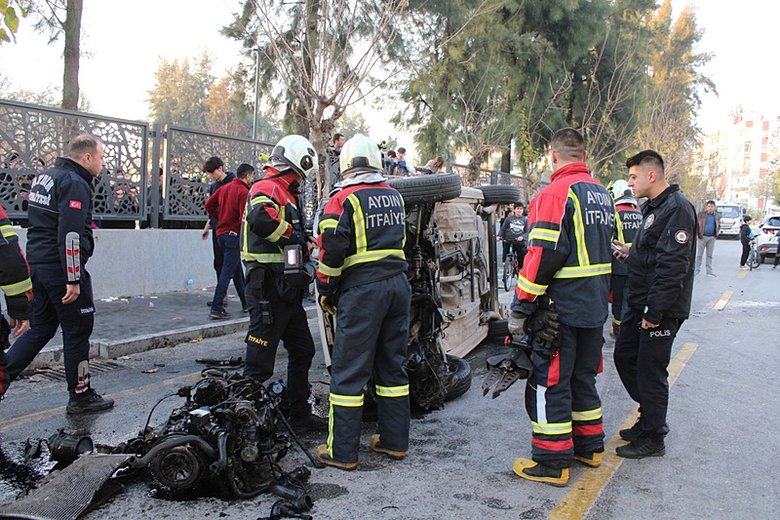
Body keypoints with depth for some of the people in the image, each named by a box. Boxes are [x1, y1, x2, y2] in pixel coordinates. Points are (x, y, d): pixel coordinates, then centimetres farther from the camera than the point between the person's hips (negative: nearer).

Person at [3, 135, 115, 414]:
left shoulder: (43, 177, 15)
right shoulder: (75, 184, -15)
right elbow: (70, 235, -23)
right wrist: (73, 280, -22)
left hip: (38, 264, 9)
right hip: (61, 268, -9)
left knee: (40, 329, 18)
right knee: (77, 331, 4)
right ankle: (80, 396, 14)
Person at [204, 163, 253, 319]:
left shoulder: (225, 188, 11)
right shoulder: (244, 192, -14)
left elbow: (209, 204, 14)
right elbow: (244, 218, -20)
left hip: (221, 233, 9)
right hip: (234, 234, -9)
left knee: (237, 270, 18)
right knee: (227, 272, -7)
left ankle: (246, 304, 29)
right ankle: (216, 308, -9)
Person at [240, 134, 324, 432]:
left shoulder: (287, 193, 21)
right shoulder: (268, 188, -12)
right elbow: (260, 218, -34)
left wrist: (306, 242, 7)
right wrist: (295, 235, -21)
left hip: (287, 289, 11)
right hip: (269, 287, -11)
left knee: (302, 351, 17)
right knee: (260, 362, -5)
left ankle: (300, 415, 29)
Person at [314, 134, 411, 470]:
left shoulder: (343, 199, -6)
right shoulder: (394, 196, 13)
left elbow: (332, 250, -12)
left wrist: (325, 290, 1)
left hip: (362, 290, -6)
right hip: (399, 284, 6)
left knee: (349, 370, 1)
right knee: (392, 364, 15)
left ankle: (341, 451, 7)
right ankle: (395, 441, 23)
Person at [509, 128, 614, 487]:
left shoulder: (556, 193, -15)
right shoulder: (603, 195, 13)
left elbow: (543, 256, -23)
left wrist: (520, 307, -18)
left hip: (560, 309, -9)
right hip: (595, 308, 9)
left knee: (549, 383, 1)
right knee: (583, 377, 21)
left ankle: (552, 463, 8)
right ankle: (589, 447, 33)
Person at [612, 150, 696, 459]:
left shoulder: (677, 208, -18)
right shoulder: (653, 207, 14)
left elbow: (673, 265, -24)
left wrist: (655, 311, -24)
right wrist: (630, 253, 7)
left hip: (661, 309, -10)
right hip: (638, 303, 10)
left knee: (650, 370, 0)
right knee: (624, 357, 16)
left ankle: (653, 438, 15)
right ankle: (650, 418, 32)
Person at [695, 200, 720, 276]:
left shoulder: (717, 215, 7)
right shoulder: (701, 214, -3)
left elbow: (718, 226, 18)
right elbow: (697, 224, 0)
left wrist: (716, 234, 5)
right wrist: (699, 233, -7)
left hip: (711, 238, 3)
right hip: (703, 237, -3)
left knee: (709, 255, 7)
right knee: (699, 254, 3)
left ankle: (709, 271, 11)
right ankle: (697, 269, 12)